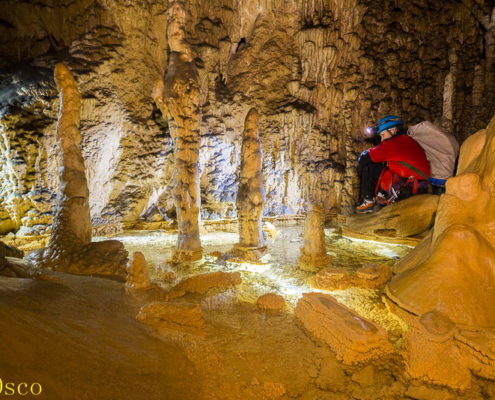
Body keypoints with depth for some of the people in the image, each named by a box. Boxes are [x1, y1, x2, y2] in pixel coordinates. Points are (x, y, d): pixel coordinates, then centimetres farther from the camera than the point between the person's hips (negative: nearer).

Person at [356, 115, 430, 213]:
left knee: (368, 167, -1)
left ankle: (368, 201, 2)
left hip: (405, 189, -9)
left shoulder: (393, 143, -7)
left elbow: (365, 157, -5)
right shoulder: (411, 141, 17)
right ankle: (382, 198, 19)